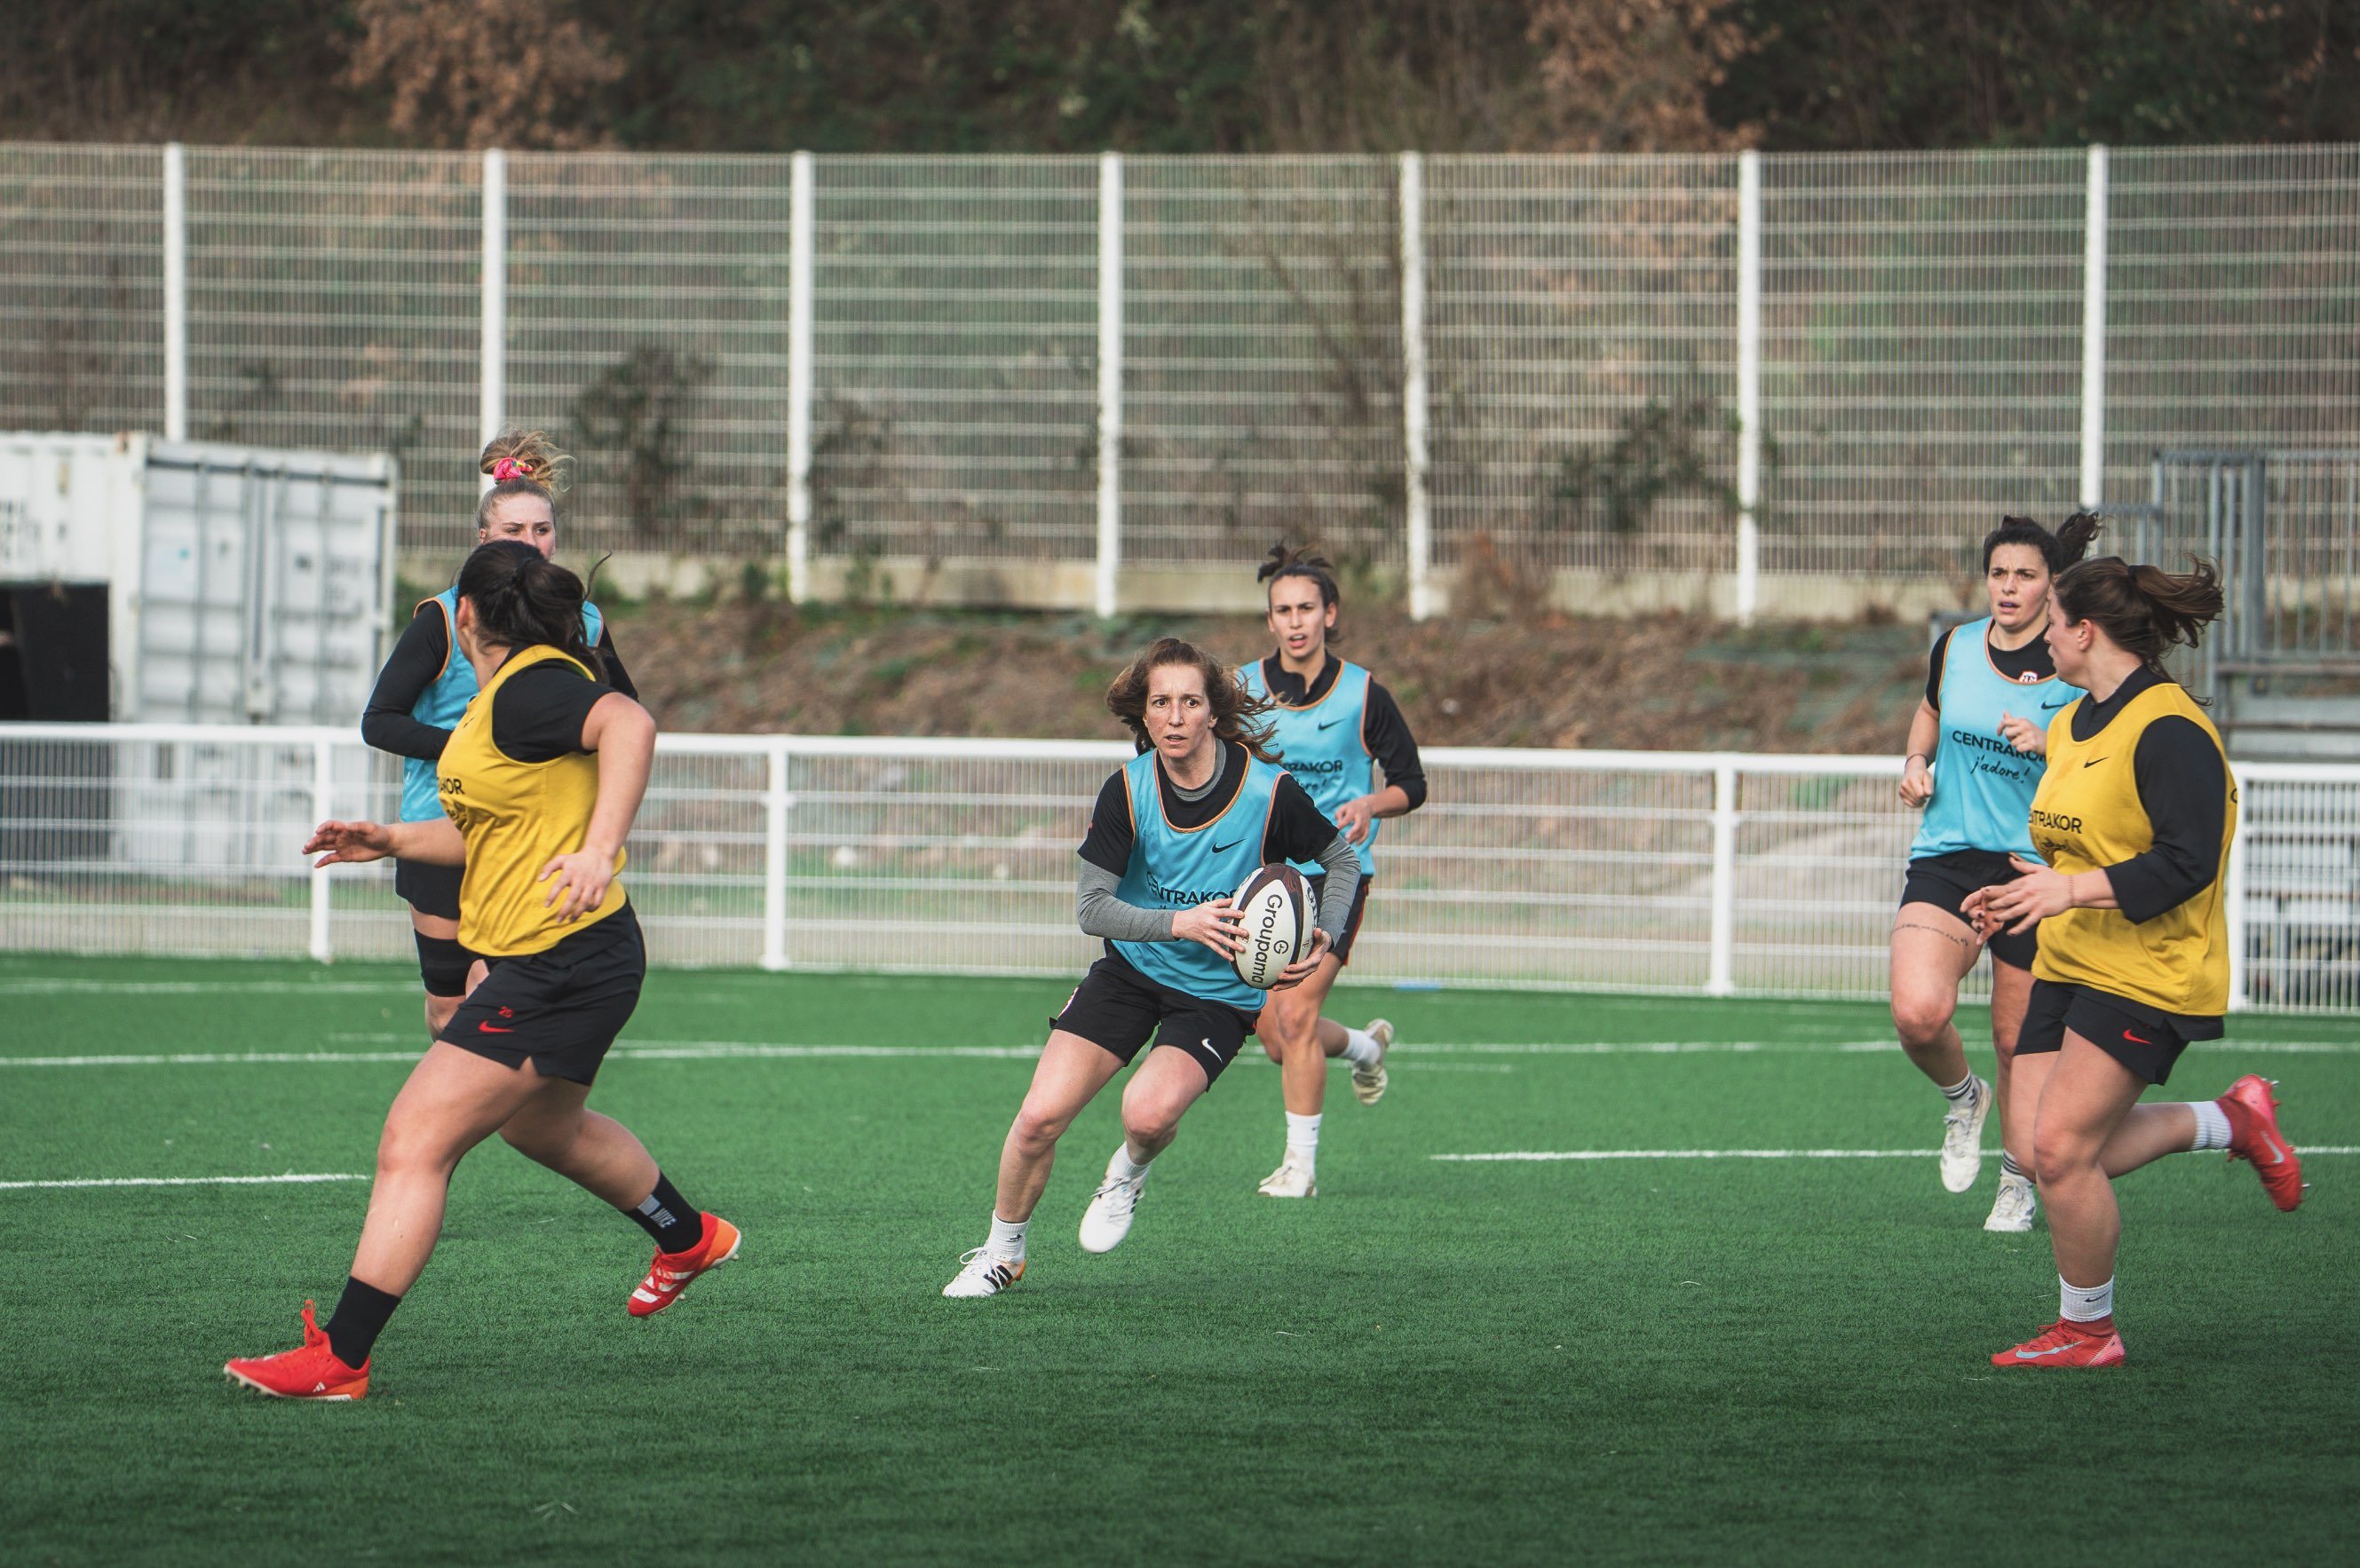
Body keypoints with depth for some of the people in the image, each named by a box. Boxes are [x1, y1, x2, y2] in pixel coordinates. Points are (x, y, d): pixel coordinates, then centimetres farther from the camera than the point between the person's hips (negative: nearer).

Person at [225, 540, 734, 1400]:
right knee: (543, 1127, 35)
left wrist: (600, 851, -43)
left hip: (559, 966, -11)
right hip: (533, 960, 11)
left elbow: (629, 724, -36)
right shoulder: (510, 693, 14)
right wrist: (393, 840, 20)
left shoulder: (529, 689, -18)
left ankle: (341, 1358, -11)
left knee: (413, 1142, -12)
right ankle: (688, 1236, 57)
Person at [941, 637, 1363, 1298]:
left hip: (1220, 990, -2)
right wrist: (1179, 923, -29)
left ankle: (1129, 1172, 9)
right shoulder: (1128, 790, -12)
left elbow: (1342, 860, 1)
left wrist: (1325, 937, -15)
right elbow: (1091, 907, -14)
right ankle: (1002, 1253, 15)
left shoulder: (1268, 790, -16)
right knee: (1041, 1117, -10)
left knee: (1149, 1112, -29)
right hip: (1131, 968, 2)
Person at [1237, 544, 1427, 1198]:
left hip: (1336, 872, -3)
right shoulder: (1242, 689, 0)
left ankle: (1301, 1162, -5)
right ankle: (1365, 1046, 39)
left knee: (1295, 1014, -16)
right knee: (1275, 1036, 5)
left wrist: (1368, 805, -17)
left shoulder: (1364, 695, -5)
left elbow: (1412, 784, 3)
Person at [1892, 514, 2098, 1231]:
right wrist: (1917, 763, 6)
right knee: (1917, 1012, -21)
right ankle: (1961, 1098, 13)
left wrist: (2051, 743, -20)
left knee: (2018, 1042, 6)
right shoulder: (1955, 648, 5)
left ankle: (2018, 1182, 30)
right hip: (1948, 858, 2)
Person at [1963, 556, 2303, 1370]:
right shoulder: (2070, 725, 14)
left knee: (2062, 1149, -14)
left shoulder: (2168, 730, -16)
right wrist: (2022, 898, 9)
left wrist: (2073, 891, -28)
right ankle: (2231, 1121, 19)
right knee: (2052, 1155, 0)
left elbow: (2188, 864, -23)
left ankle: (2088, 1330, 4)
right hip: (2068, 969, 9)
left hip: (2148, 977, -9)